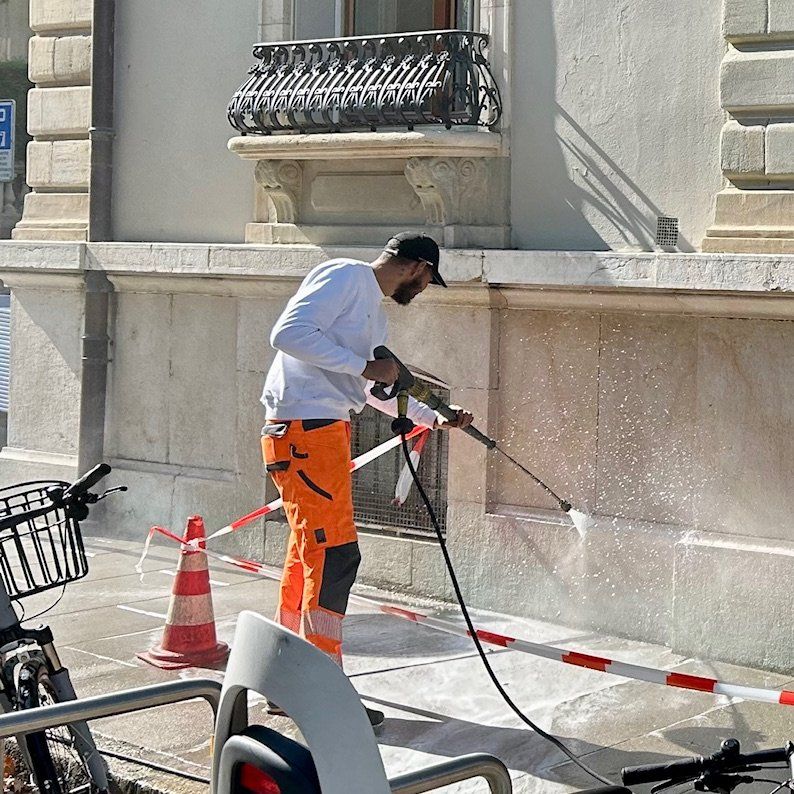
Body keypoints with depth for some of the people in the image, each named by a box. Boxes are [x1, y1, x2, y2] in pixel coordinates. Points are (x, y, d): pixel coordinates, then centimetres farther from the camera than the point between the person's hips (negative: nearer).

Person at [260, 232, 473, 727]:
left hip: (327, 431, 11)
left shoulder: (376, 312, 22)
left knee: (308, 554, 13)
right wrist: (364, 366, -17)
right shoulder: (344, 277, -7)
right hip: (304, 430, -11)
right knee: (335, 553, -11)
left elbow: (375, 388, 34)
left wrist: (434, 418, 33)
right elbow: (289, 333, -20)